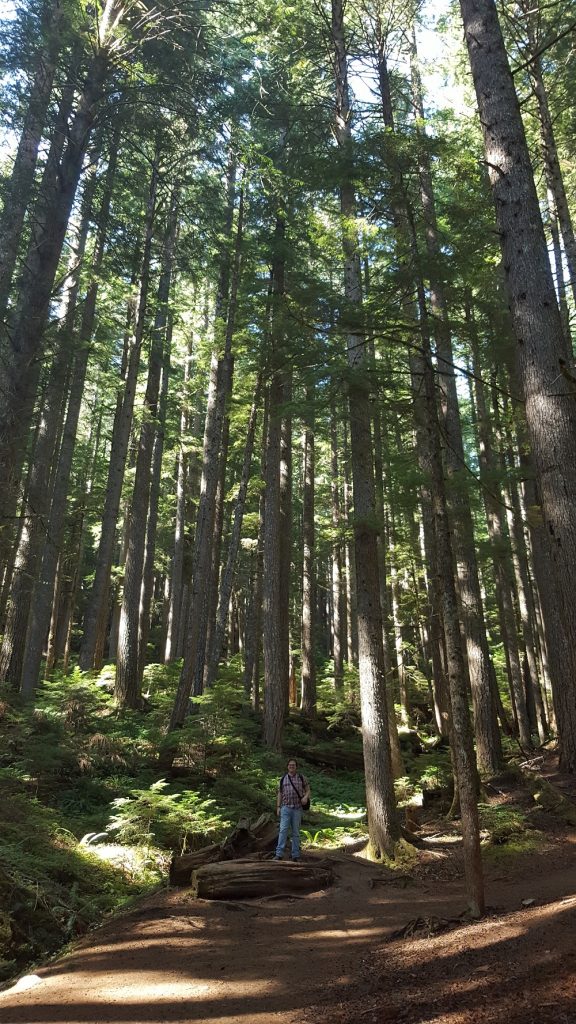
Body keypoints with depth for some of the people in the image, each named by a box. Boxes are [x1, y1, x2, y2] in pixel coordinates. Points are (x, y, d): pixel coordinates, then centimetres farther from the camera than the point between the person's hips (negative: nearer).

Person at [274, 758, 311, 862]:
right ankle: (279, 854, -13)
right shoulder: (283, 779, 8)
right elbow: (280, 794, 10)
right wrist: (278, 807, 3)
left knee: (296, 832, 6)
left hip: (297, 808, 0)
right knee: (283, 830, -12)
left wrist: (306, 797, -11)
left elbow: (308, 790, 10)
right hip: (286, 808, 0)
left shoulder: (302, 778, 6)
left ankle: (296, 855, 11)